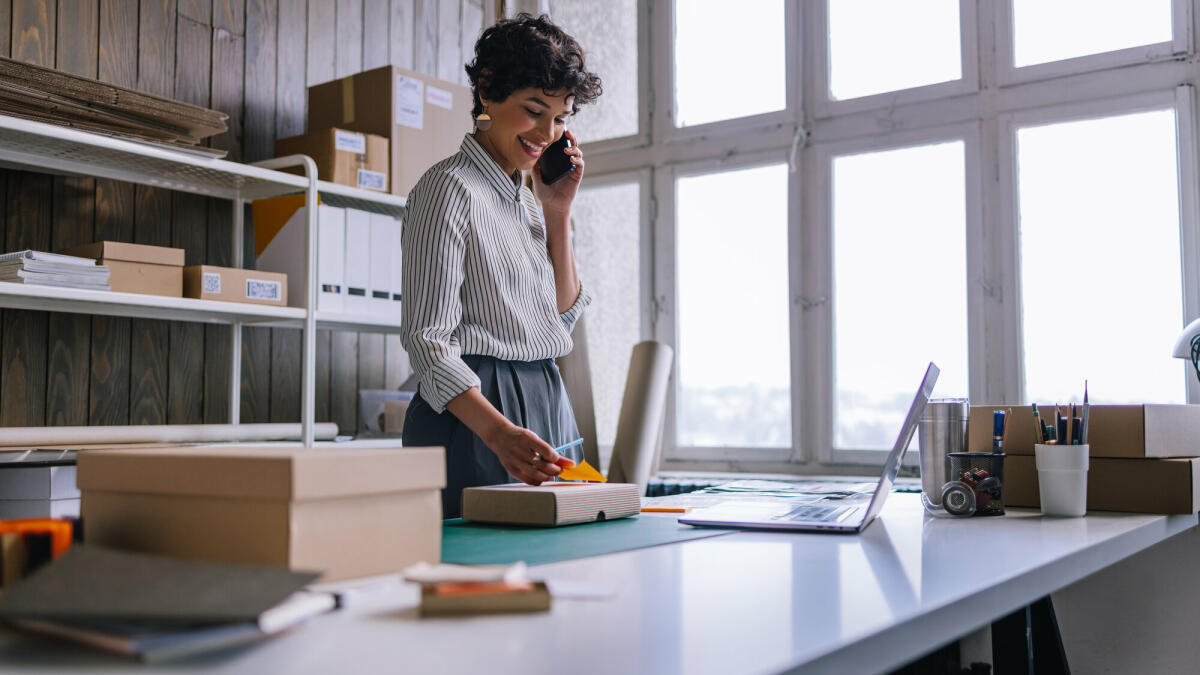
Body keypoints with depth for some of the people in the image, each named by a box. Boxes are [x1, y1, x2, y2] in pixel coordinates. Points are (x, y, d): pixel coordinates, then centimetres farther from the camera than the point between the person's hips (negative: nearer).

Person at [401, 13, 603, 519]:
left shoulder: (524, 198, 15)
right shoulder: (451, 188, -10)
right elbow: (426, 339, -17)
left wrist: (558, 212, 7)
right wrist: (498, 432, -31)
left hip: (545, 408, 8)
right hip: (472, 416, -8)